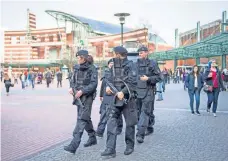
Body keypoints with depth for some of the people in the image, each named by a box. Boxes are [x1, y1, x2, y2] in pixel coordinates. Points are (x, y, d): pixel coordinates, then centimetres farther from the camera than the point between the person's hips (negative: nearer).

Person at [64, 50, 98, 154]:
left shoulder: (92, 69, -9)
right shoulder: (77, 67, 8)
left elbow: (93, 84, -15)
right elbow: (73, 80, 14)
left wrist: (82, 91, -25)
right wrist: (72, 88, -7)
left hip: (87, 96, -7)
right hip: (78, 96, 7)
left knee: (82, 118, -13)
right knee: (86, 118, 17)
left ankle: (74, 144, -16)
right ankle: (92, 138, 34)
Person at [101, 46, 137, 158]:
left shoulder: (129, 65, -10)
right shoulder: (114, 66, 10)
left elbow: (133, 82, -18)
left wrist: (123, 92, -25)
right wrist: (109, 86, -1)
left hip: (127, 98, -5)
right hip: (116, 99, 6)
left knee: (129, 123, 7)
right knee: (111, 122, -4)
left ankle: (130, 146, 25)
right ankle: (110, 149, -2)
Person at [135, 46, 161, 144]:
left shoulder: (152, 64, -3)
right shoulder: (137, 64, 11)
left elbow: (159, 77, -6)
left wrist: (148, 79, -18)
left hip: (148, 92, -6)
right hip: (138, 91, 6)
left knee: (145, 112, -11)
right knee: (139, 111, 13)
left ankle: (140, 134, -15)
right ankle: (149, 128, 32)